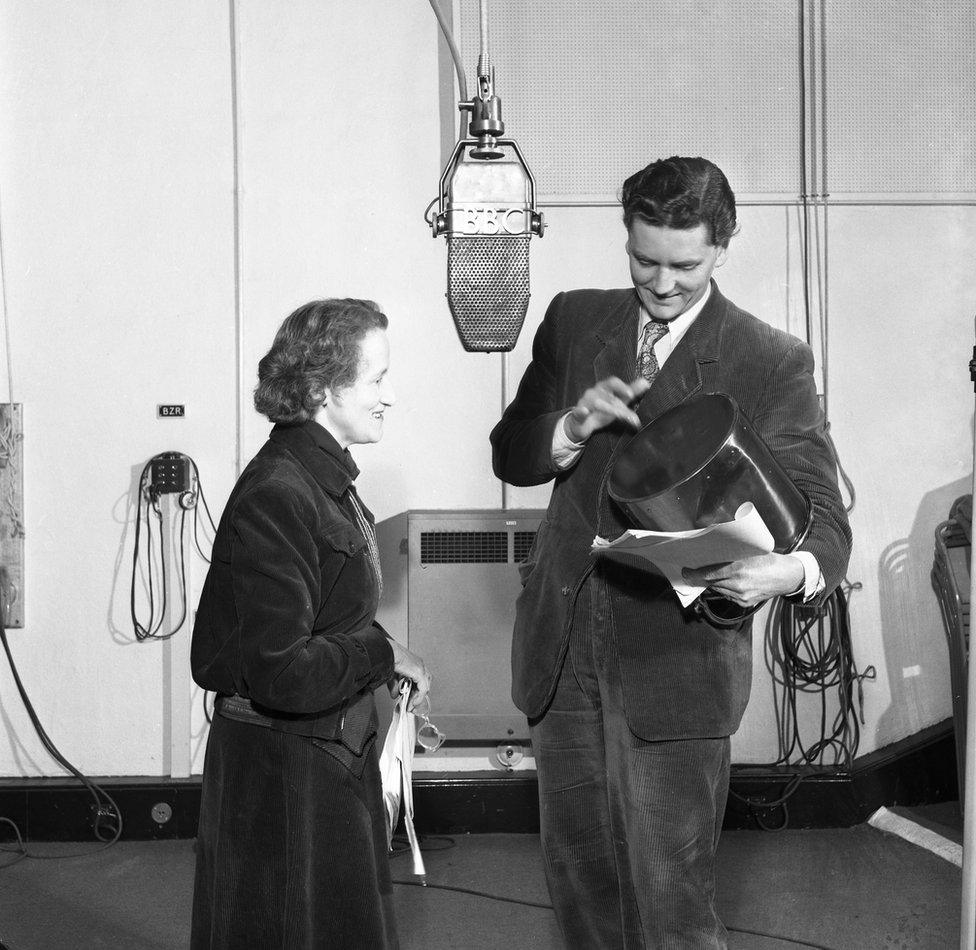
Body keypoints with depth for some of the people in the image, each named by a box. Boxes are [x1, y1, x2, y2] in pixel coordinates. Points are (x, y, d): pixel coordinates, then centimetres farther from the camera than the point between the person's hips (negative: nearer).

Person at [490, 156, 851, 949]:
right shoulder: (574, 321, 7)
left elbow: (823, 519, -8)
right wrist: (575, 425, -13)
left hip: (675, 663, -4)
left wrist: (789, 571, -32)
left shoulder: (772, 362, -6)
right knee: (578, 875, 16)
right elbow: (509, 457, 10)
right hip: (563, 647, 4)